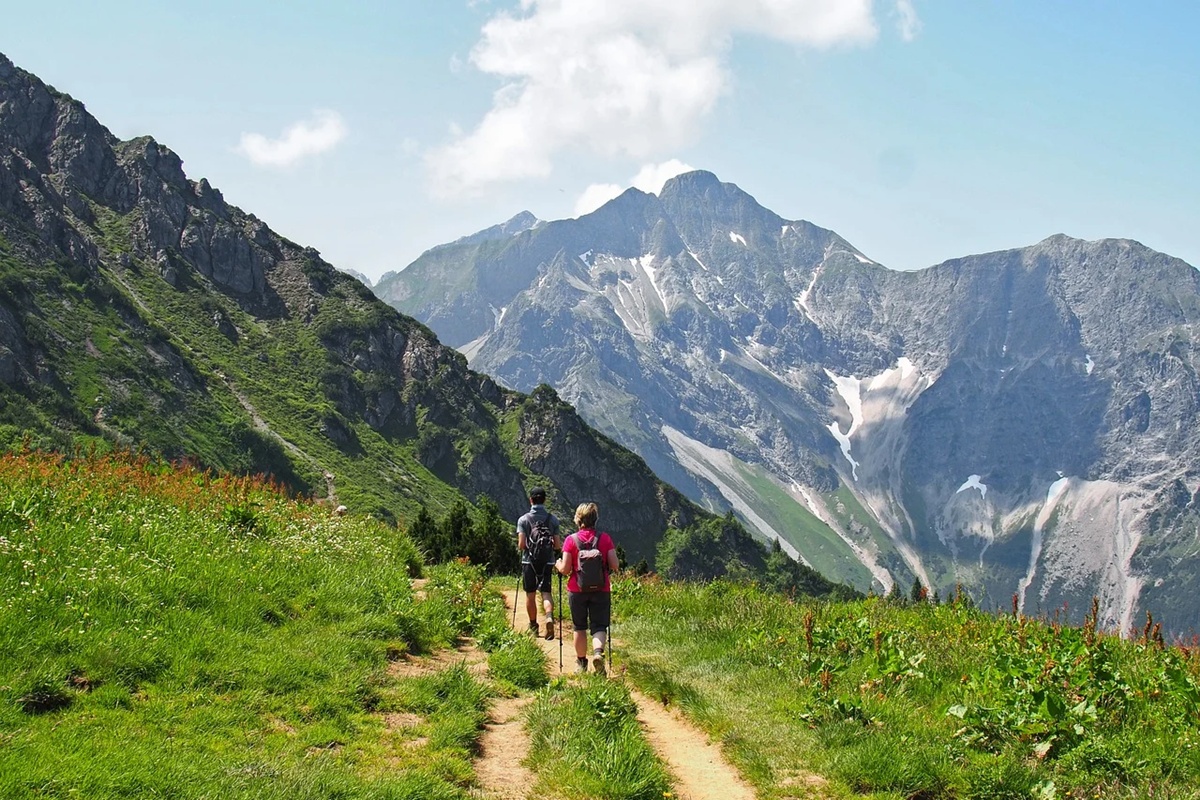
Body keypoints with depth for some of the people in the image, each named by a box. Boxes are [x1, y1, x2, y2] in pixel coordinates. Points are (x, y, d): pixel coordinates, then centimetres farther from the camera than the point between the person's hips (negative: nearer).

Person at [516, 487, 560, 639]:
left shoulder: (523, 519, -5)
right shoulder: (553, 519, 0)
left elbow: (521, 544, -11)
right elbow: (557, 545, -1)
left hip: (529, 561, -1)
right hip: (547, 562, 1)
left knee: (530, 595, 11)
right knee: (546, 593, 1)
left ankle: (533, 626, 22)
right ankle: (549, 616, -27)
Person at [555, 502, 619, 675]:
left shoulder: (571, 540, -6)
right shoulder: (605, 539, -3)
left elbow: (565, 569, -8)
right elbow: (614, 566, -6)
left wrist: (558, 565, 14)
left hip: (577, 591, 0)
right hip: (601, 591, 0)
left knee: (580, 628, 15)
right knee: (599, 626, 3)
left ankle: (581, 662, 21)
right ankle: (598, 652, -24)